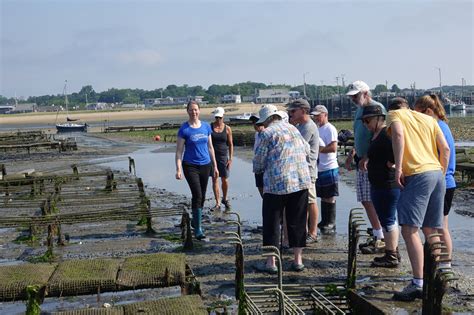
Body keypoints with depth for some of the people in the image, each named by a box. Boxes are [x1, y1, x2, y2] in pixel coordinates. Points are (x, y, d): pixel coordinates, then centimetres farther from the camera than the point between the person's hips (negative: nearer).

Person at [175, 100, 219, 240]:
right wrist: (178, 169, -18)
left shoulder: (206, 126, 6)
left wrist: (215, 166, 13)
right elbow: (179, 151, -8)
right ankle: (198, 229, -8)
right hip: (190, 165, -5)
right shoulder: (184, 129, -7)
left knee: (202, 196, 13)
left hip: (205, 165, 5)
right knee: (197, 195, -14)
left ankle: (195, 221, 34)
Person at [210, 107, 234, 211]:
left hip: (223, 156, 0)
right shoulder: (209, 127, 1)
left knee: (225, 180, 2)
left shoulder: (227, 129, 1)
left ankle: (225, 199, 28)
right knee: (214, 179, 0)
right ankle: (218, 203, 5)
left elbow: (230, 144, 3)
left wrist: (230, 158, -3)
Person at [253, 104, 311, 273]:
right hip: (301, 181, 5)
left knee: (272, 222, 5)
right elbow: (306, 150, 20)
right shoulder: (294, 129, 12)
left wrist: (257, 170, 18)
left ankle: (271, 262, 5)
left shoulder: (267, 133, -5)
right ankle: (298, 260, 15)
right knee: (297, 221, 12)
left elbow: (259, 161, -4)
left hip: (276, 184, -5)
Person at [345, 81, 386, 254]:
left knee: (372, 202, -10)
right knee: (366, 201, 11)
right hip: (362, 162, 9)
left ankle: (381, 239, -3)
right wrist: (352, 154, 22)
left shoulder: (377, 108, -10)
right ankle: (377, 237, 20)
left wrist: (367, 158, -22)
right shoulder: (359, 110, 18)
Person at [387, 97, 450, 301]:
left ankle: (418, 284, -13)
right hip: (438, 173, 7)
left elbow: (398, 134, -13)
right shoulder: (428, 119, 24)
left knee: (409, 229, -8)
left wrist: (398, 168, -15)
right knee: (431, 231, 15)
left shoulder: (395, 114, 10)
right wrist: (441, 175, 20)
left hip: (418, 175, -7)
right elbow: (445, 148, 14)